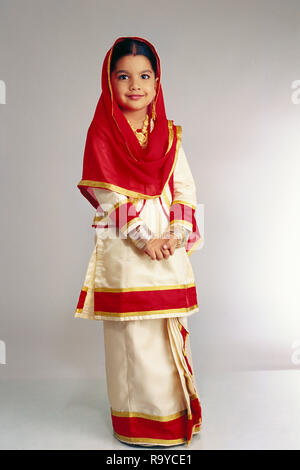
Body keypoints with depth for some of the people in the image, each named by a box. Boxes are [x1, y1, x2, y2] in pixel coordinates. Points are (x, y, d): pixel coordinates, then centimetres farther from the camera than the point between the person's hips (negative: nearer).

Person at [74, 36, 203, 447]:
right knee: (131, 333, 2)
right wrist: (144, 238, -15)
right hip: (123, 246, -3)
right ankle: (136, 419, 21)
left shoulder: (169, 134, 11)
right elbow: (108, 195, -9)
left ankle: (176, 412, 28)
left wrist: (176, 234, -9)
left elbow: (185, 188, 6)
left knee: (172, 330, 10)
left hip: (168, 245, 4)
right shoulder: (102, 132, 0)